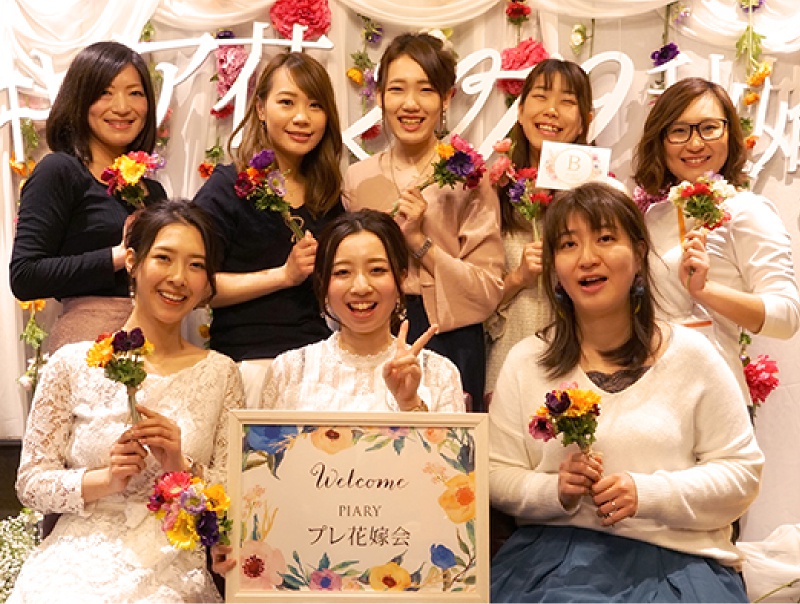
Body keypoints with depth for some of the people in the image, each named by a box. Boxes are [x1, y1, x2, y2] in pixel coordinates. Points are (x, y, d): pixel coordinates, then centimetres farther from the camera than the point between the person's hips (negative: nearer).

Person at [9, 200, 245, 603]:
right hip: (77, 564, 1)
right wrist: (105, 480, -12)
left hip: (170, 569, -1)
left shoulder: (220, 373, 5)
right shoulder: (72, 363, 3)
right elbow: (31, 483, 4)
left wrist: (183, 468, -13)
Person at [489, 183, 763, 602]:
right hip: (553, 549, 1)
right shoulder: (525, 362, 7)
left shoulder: (691, 355, 3)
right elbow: (496, 476, 6)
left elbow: (742, 471, 2)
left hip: (674, 558, -1)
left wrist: (647, 493, -13)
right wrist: (554, 491, -14)